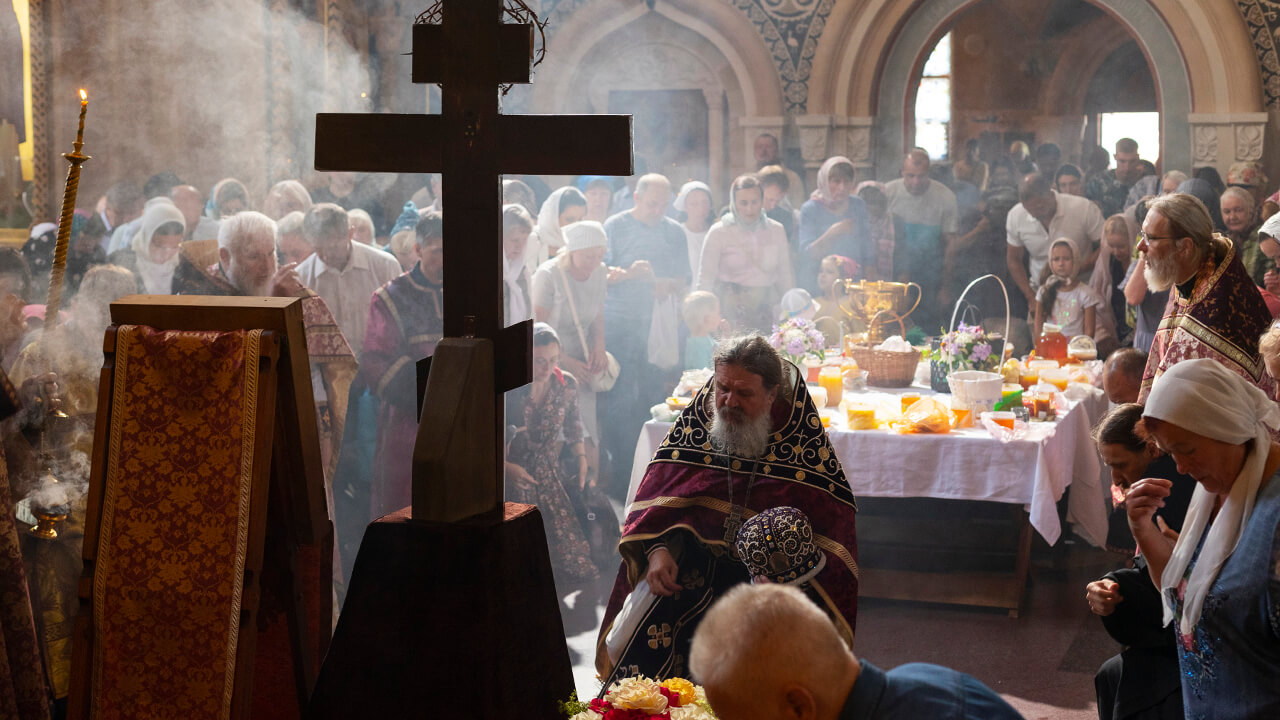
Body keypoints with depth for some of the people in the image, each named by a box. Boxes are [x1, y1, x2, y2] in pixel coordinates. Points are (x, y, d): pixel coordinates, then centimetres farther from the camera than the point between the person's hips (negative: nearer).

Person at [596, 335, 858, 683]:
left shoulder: (804, 440, -3)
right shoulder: (695, 420, 5)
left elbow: (832, 521, -4)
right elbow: (656, 491, 9)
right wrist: (656, 549, -9)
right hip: (690, 567, 2)